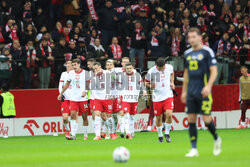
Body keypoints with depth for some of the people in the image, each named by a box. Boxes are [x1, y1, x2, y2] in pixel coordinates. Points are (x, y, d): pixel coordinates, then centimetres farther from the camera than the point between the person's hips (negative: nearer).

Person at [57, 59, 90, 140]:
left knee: (84, 117, 2)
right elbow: (67, 84, 20)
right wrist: (61, 93, 23)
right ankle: (73, 135, -13)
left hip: (83, 98, -2)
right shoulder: (71, 73, 7)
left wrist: (85, 91, -19)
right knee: (73, 115, -11)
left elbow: (88, 84, 0)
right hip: (73, 98, 2)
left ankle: (85, 135, 14)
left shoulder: (85, 73, -3)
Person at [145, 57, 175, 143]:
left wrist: (172, 82, 7)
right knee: (159, 117, 5)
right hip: (157, 97, -1)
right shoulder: (151, 71, -12)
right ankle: (160, 135, 26)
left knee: (169, 114, -16)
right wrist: (151, 85, -22)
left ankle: (167, 133, 3)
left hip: (168, 96, 1)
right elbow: (146, 82, 0)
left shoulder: (169, 67, -4)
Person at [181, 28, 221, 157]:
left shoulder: (207, 52, -4)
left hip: (204, 93, -5)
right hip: (191, 93, 6)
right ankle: (194, 149, 3)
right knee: (191, 120, 0)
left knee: (206, 119, -8)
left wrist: (208, 86, -22)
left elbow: (214, 71, -8)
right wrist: (184, 91, 20)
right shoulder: (187, 53, 13)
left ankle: (216, 139, 19)